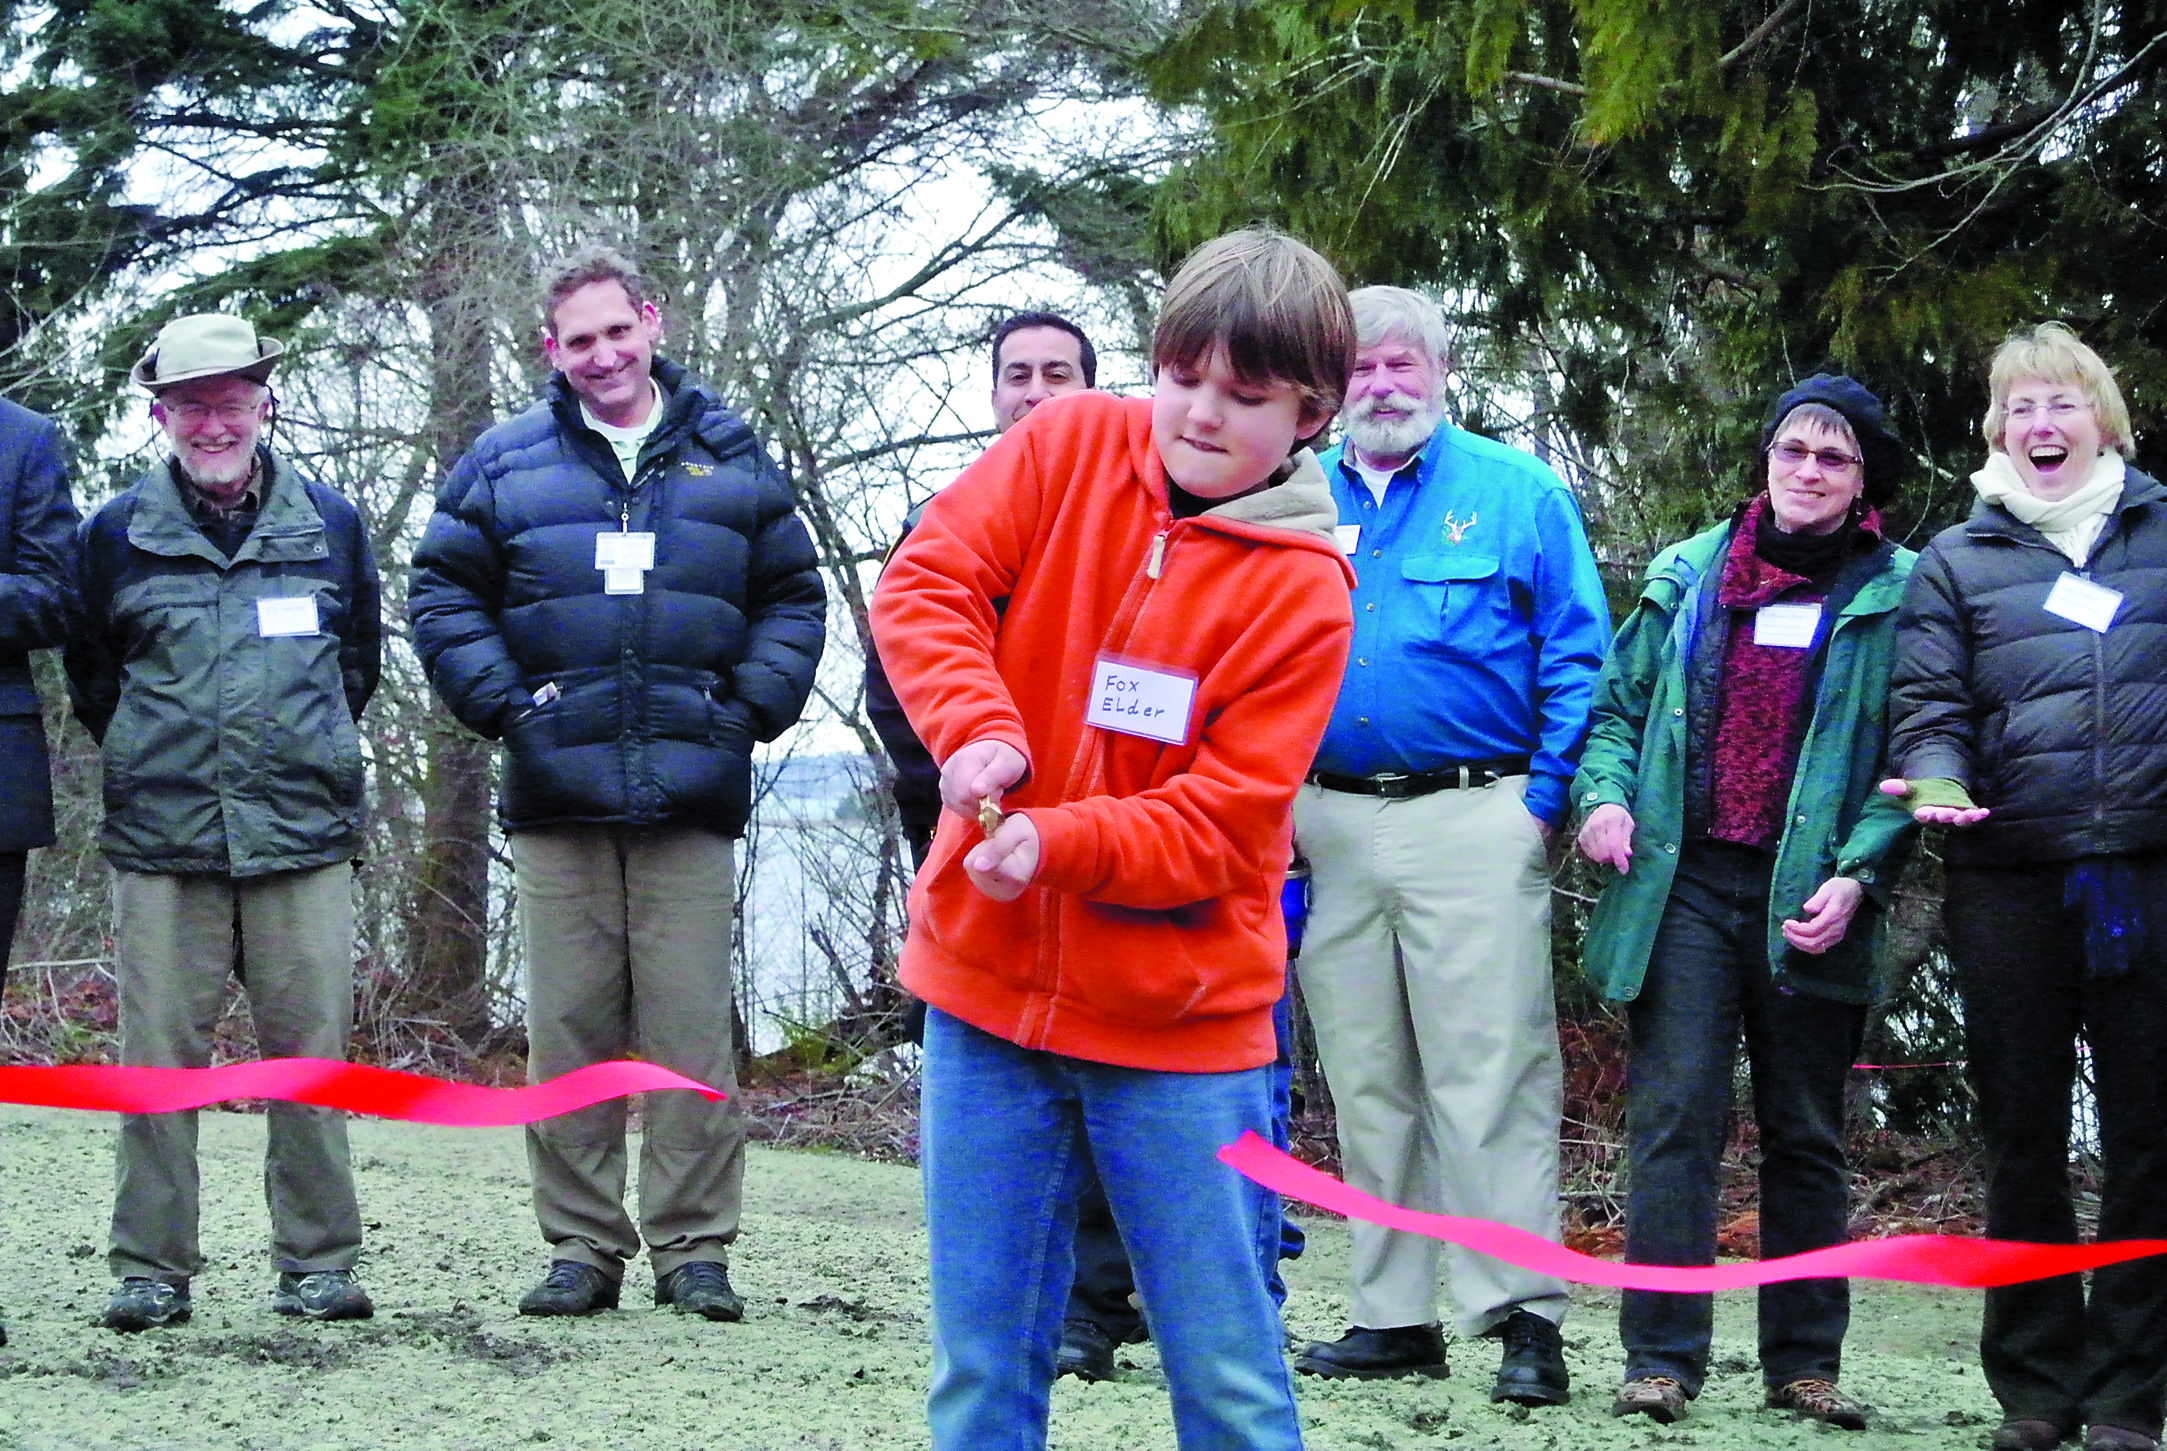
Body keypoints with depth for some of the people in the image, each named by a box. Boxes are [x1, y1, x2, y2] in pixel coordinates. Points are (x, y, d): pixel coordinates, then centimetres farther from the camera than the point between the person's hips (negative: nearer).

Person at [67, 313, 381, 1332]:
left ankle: (318, 1266, 9)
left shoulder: (331, 524, 9)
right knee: (158, 1056, -2)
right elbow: (90, 675, 18)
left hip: (304, 836, 0)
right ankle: (150, 1271, 6)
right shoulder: (116, 534, 7)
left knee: (310, 1054, 0)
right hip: (160, 841, 0)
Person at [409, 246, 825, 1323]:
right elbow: (444, 594, 11)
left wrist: (752, 706, 1)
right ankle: (582, 1246, 10)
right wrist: (503, 702, -1)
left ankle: (693, 1246, 5)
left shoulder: (730, 457, 12)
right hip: (556, 796, 1)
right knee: (567, 1031, 2)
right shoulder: (505, 463, 10)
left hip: (692, 797, 0)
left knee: (692, 1031, -2)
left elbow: (793, 596, 14)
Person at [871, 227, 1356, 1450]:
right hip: (989, 983, 3)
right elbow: (926, 584, -5)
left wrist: (1056, 844, -27)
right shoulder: (1066, 446, 1)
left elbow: (1224, 819, -12)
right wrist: (978, 728, -23)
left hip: (1179, 1019, -3)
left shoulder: (1300, 589, -8)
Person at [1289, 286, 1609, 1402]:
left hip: (1473, 818, -4)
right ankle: (1393, 1318, 15)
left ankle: (1525, 1319, -9)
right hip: (1330, 826, 4)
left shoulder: (1518, 494, 4)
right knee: (1366, 1081, 8)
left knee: (1489, 1075, -10)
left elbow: (1578, 658, 1)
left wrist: (1547, 799, -8)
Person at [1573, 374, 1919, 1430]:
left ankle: (1804, 1362, 15)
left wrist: (1857, 876, -13)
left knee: (1807, 1137, 8)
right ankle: (1661, 1360, -6)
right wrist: (1603, 793, -2)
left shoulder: (1898, 593, 5)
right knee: (1674, 1120, -7)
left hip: (1809, 904, -1)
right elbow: (1619, 703, 18)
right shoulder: (1691, 573, 12)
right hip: (1684, 885, 1)